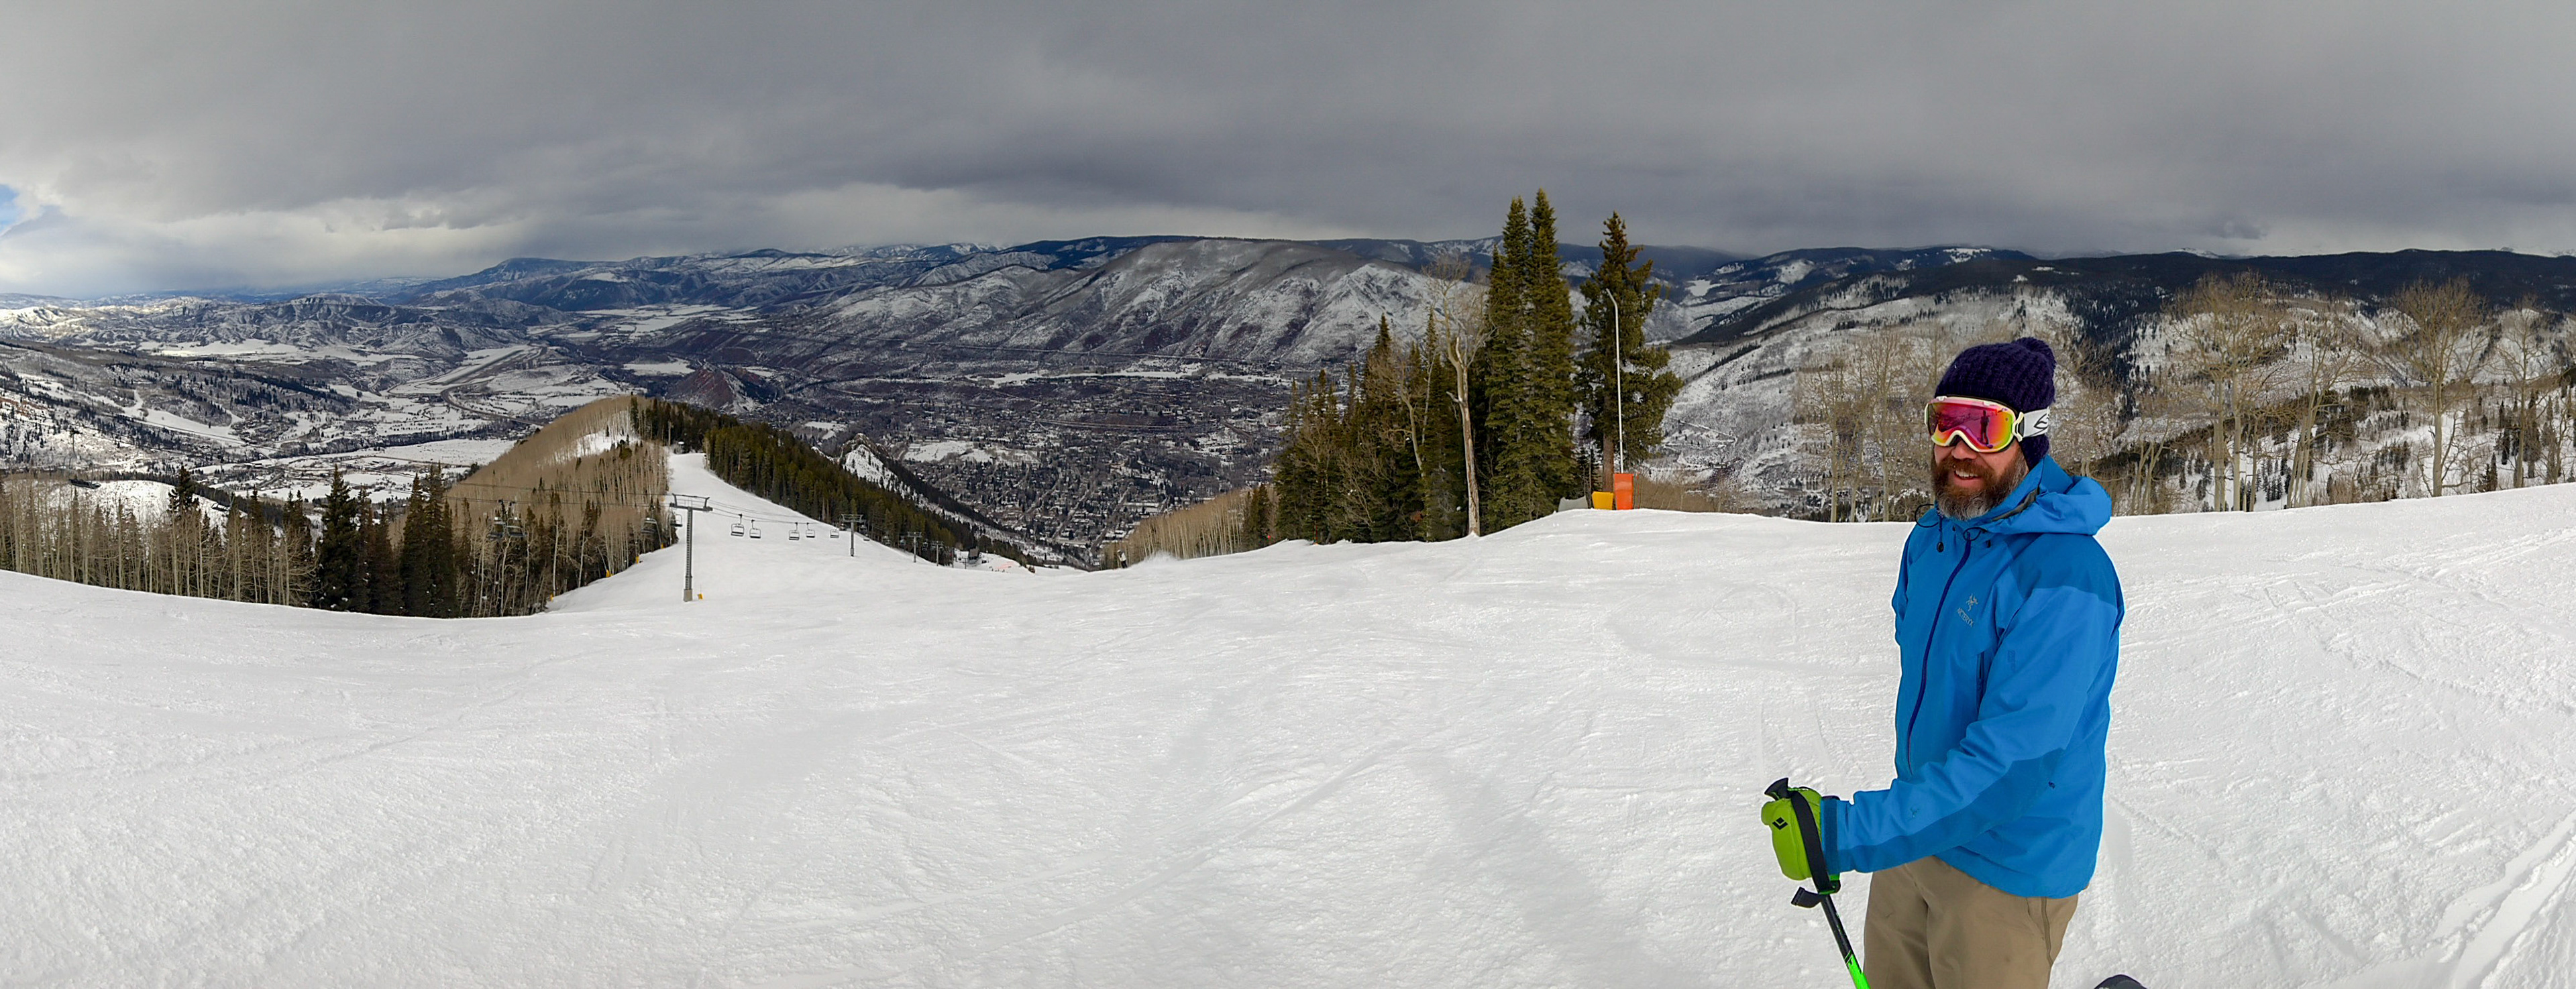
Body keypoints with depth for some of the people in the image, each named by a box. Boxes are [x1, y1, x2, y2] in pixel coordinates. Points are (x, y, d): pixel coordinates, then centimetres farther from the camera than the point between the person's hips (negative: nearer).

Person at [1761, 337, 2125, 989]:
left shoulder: (2064, 576, -27)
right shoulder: (1934, 537, 0)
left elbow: (2011, 765, -33)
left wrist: (1843, 832, -36)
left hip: (2008, 868, -7)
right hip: (1922, 831, 8)